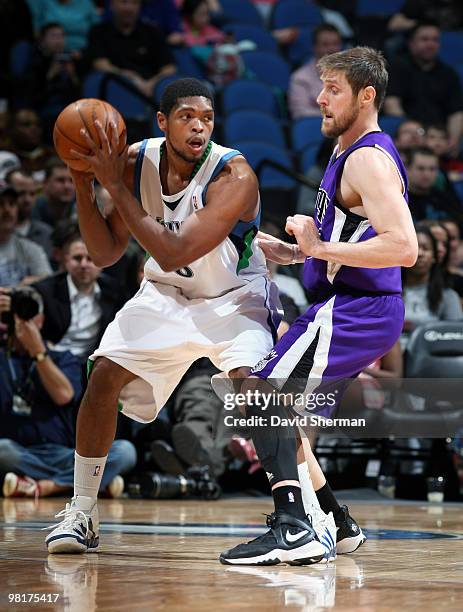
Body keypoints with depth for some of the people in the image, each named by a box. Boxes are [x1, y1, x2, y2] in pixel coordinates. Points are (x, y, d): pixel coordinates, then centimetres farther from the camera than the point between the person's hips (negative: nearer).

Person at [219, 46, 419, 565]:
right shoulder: (349, 154, 17)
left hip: (355, 310, -11)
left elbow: (403, 247, -27)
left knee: (263, 392, -18)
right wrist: (292, 252, 14)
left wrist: (320, 248, -21)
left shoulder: (370, 159, -15)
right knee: (280, 412, 19)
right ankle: (335, 523, 28)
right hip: (352, 309, 11)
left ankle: (292, 529, -25)